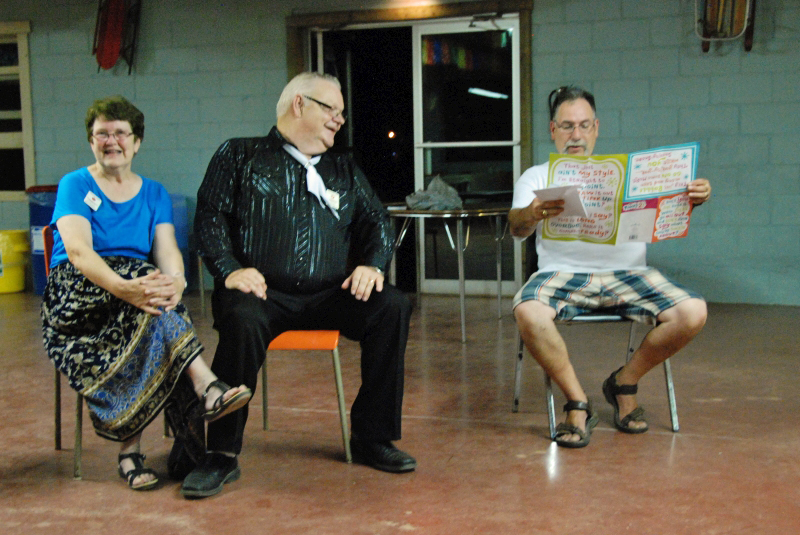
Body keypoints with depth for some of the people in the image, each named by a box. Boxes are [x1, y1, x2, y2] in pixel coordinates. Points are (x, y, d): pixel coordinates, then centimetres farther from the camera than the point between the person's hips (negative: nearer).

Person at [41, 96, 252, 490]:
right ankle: (205, 385, -46)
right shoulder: (74, 186, 5)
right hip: (75, 295, -3)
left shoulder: (154, 194, 16)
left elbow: (167, 250, 0)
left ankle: (130, 449, -32)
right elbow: (78, 250, -13)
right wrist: (123, 287, -34)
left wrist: (175, 281, -26)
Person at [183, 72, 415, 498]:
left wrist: (372, 264, -2)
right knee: (243, 320, -37)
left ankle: (372, 438, -10)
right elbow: (211, 217, 3)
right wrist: (229, 269, -13)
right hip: (262, 291, -3)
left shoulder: (345, 171, 25)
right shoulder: (240, 156, 13)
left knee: (391, 307, -22)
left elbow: (377, 222, 19)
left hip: (329, 295, 4)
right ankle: (223, 454, -23)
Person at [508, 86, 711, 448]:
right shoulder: (537, 177, 14)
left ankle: (624, 383, 1)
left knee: (693, 313, -22)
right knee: (527, 312, -35)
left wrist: (693, 197, -15)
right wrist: (532, 214, -30)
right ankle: (578, 403, -15)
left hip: (626, 271, 2)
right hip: (563, 272, -2)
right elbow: (517, 228, -4)